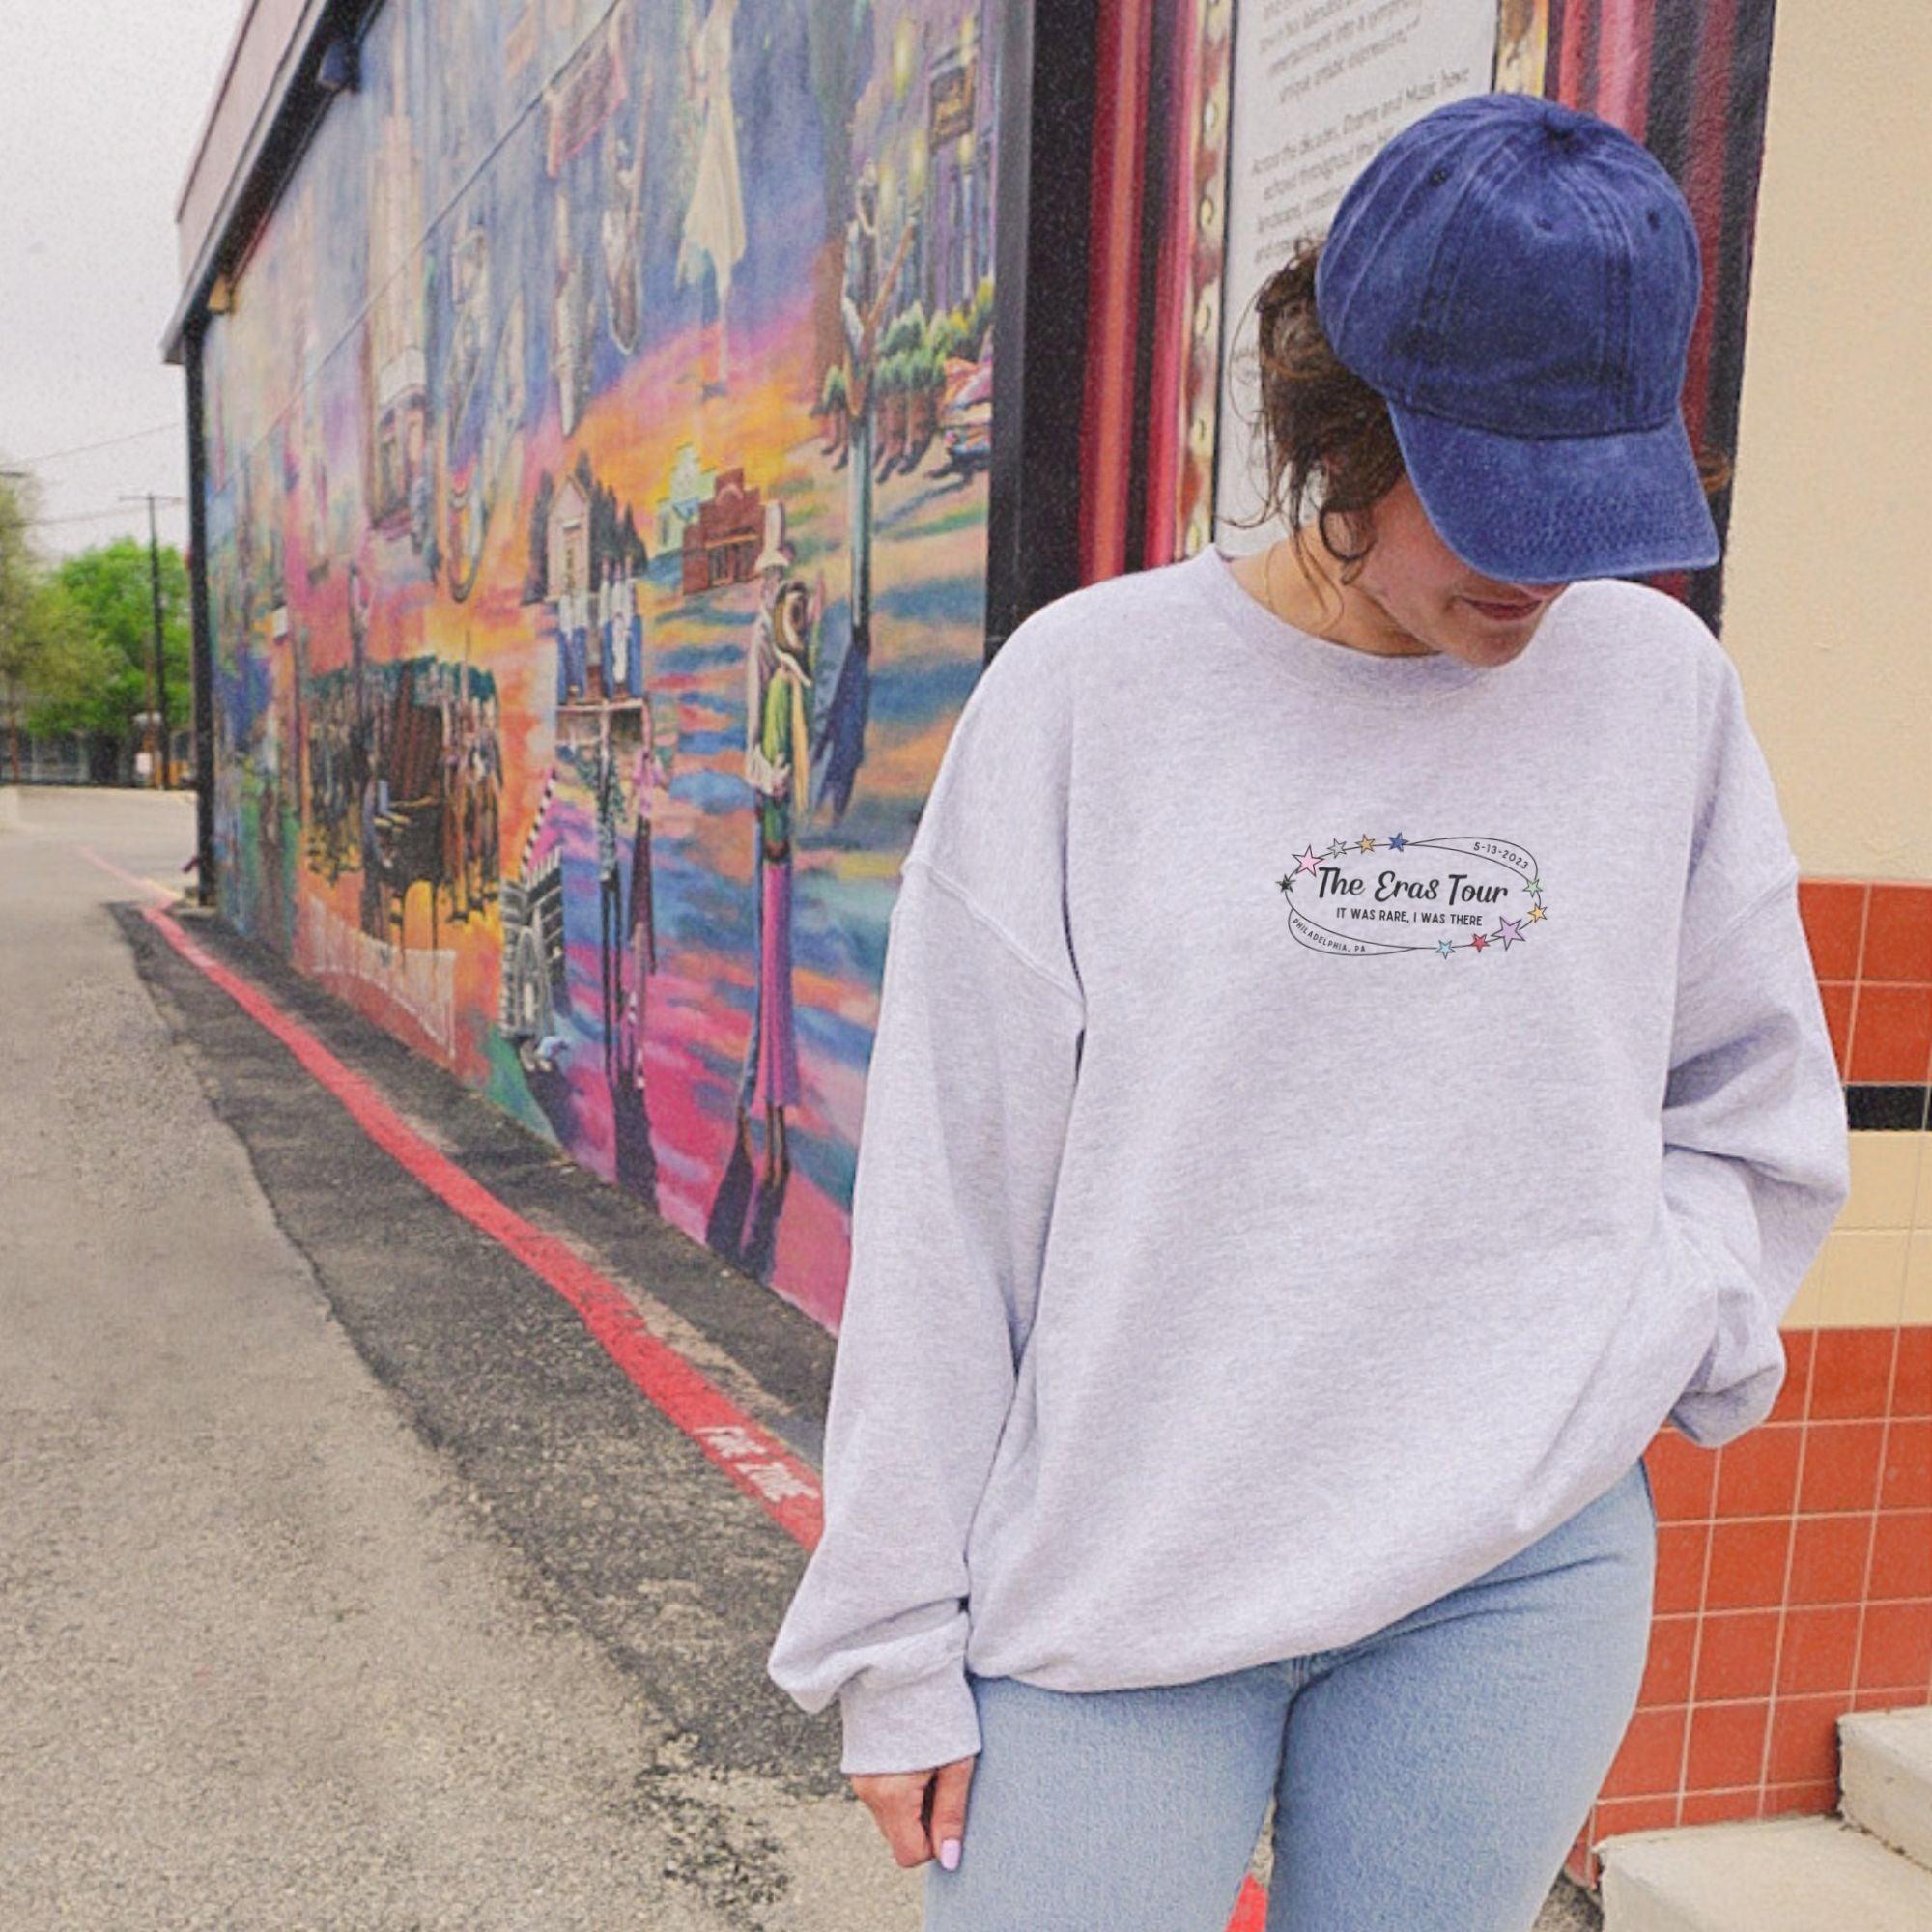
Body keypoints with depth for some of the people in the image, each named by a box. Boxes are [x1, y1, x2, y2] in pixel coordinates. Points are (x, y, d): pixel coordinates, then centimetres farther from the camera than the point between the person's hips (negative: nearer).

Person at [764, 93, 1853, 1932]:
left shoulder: (1658, 683, 1)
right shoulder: (1090, 683, -7)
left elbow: (1754, 1109, 14)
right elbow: (945, 1197, -5)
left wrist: (1635, 1346, -3)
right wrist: (896, 1640, -2)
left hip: (1521, 1575, 2)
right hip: (1113, 1567, -1)